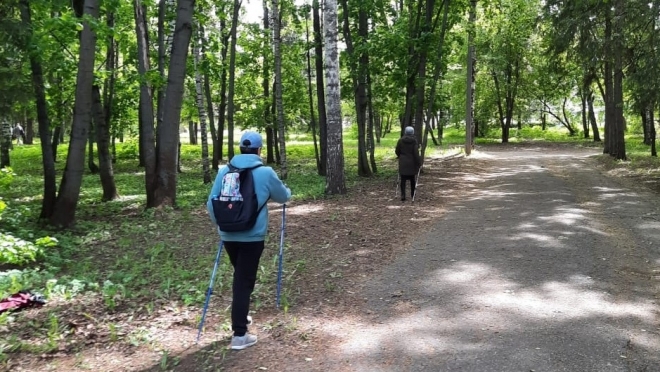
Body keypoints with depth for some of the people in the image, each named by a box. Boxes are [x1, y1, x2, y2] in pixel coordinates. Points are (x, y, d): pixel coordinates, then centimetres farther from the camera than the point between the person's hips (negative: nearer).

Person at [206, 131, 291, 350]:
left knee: (239, 276, 24)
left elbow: (211, 203, 5)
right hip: (252, 236, -4)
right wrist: (287, 192, 32)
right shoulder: (265, 172, -7)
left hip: (228, 235, 4)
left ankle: (240, 317, 36)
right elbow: (283, 197, 8)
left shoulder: (224, 171, 2)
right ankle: (239, 334, 1)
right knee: (244, 281, 1)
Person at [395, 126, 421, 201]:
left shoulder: (401, 140, -3)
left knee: (403, 179, 1)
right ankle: (412, 194, 26)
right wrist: (419, 162, -7)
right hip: (412, 162, 0)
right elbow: (416, 153, -14)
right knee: (412, 178, 16)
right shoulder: (414, 141, -9)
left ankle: (403, 195, -9)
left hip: (403, 162, 0)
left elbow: (397, 151, 4)